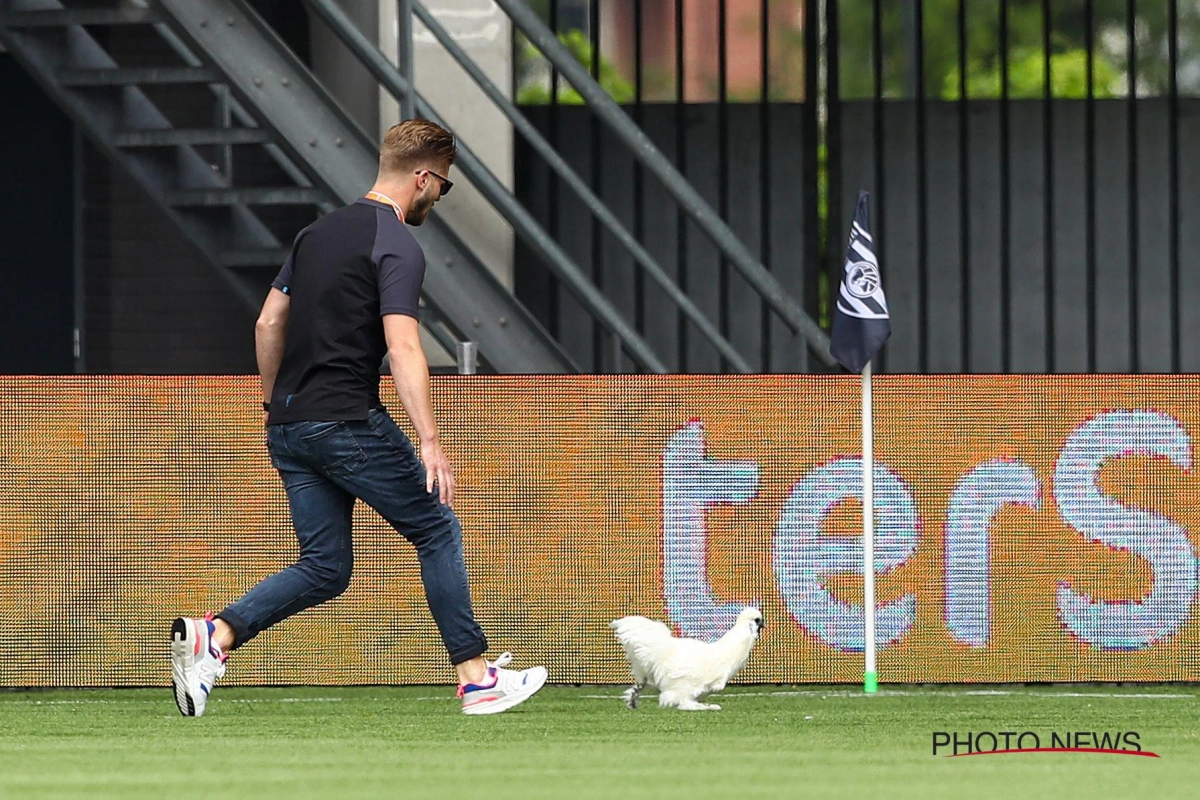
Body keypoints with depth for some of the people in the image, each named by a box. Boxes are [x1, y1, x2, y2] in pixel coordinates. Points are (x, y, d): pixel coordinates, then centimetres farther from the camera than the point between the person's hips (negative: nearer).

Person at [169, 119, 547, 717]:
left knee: (325, 568, 9)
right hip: (349, 422, -8)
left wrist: (275, 405, 29)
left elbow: (268, 323, 19)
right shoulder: (397, 247, -10)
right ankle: (475, 677, 6)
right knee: (438, 533, 6)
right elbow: (402, 348, -20)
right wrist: (430, 442, -24)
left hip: (289, 424, 8)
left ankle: (212, 637, -9)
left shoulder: (318, 233, 15)